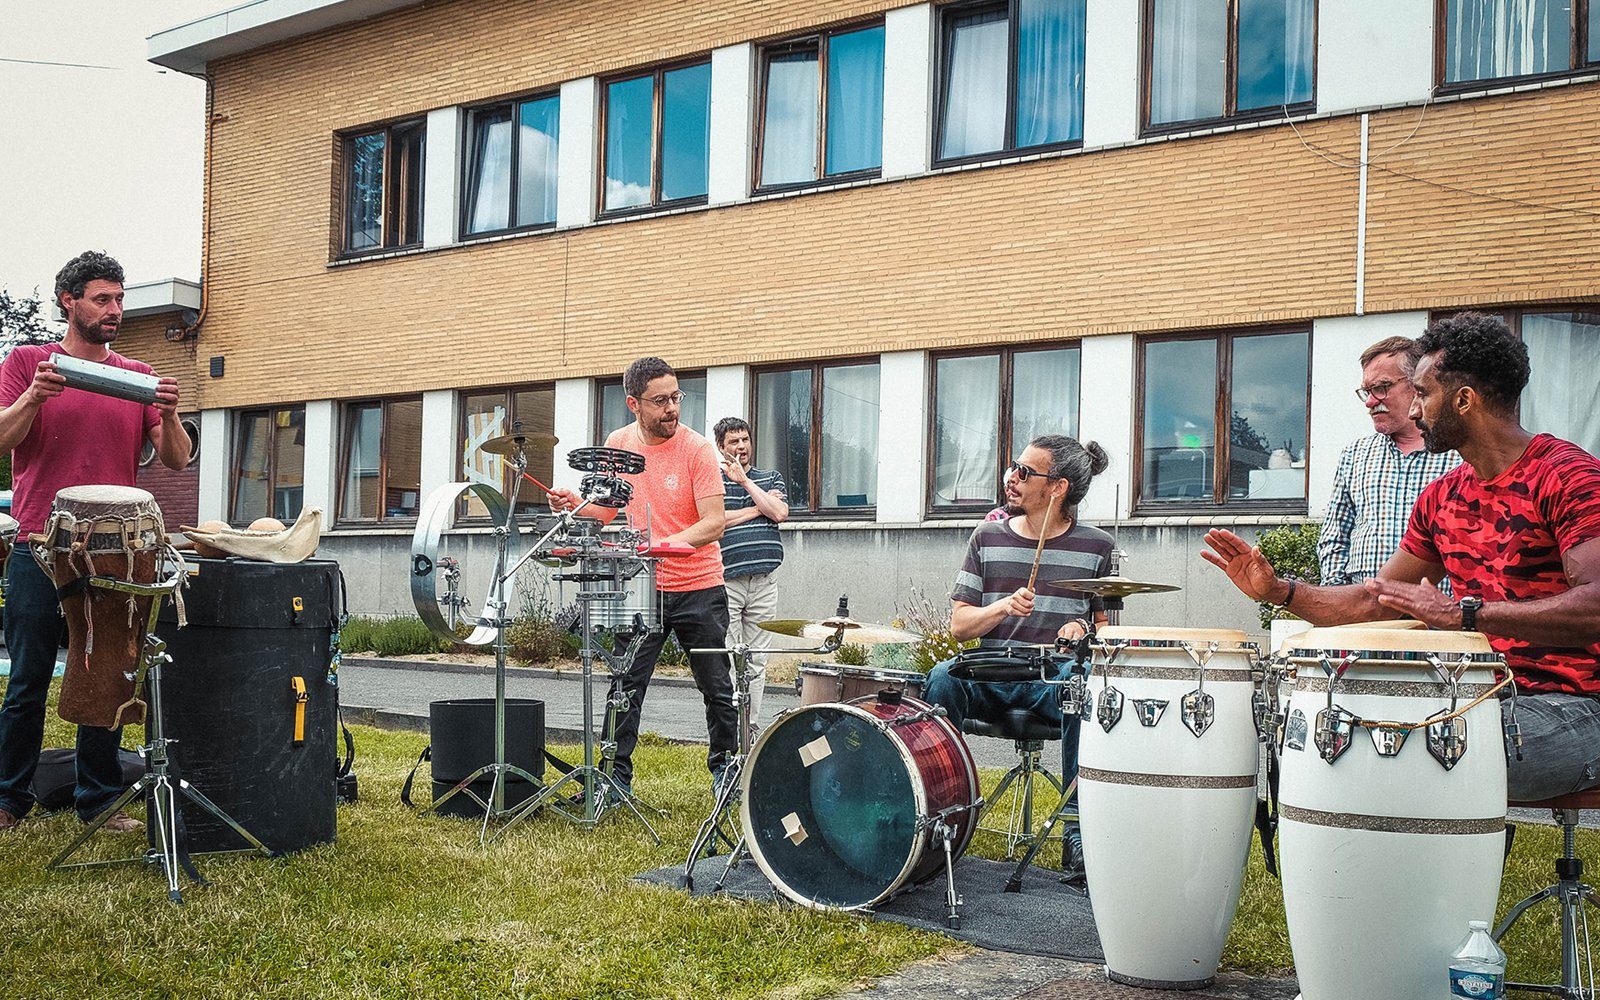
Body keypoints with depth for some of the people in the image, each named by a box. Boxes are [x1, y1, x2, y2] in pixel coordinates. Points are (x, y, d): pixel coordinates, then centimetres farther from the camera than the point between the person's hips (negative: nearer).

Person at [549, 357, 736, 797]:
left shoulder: (696, 448, -12)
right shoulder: (617, 444, 2)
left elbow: (714, 523, -16)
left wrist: (669, 543, -33)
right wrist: (576, 504, -7)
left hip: (698, 588, -3)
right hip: (640, 588, 3)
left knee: (716, 687, 8)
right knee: (625, 686, 2)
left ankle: (725, 769, 26)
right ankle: (616, 777, 13)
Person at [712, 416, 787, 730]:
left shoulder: (772, 478, 16)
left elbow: (780, 513, -2)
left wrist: (745, 481, -3)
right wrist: (757, 509, -3)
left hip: (764, 583, 3)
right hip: (725, 582, -3)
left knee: (758, 660, 4)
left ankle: (751, 727, 10)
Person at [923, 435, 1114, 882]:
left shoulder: (1096, 547, 5)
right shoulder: (988, 538, 9)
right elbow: (959, 626, 6)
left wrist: (1083, 628, -13)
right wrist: (1004, 606, -13)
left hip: (1055, 677, -1)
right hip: (991, 676, 2)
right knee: (942, 677, -30)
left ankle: (1078, 829, -26)